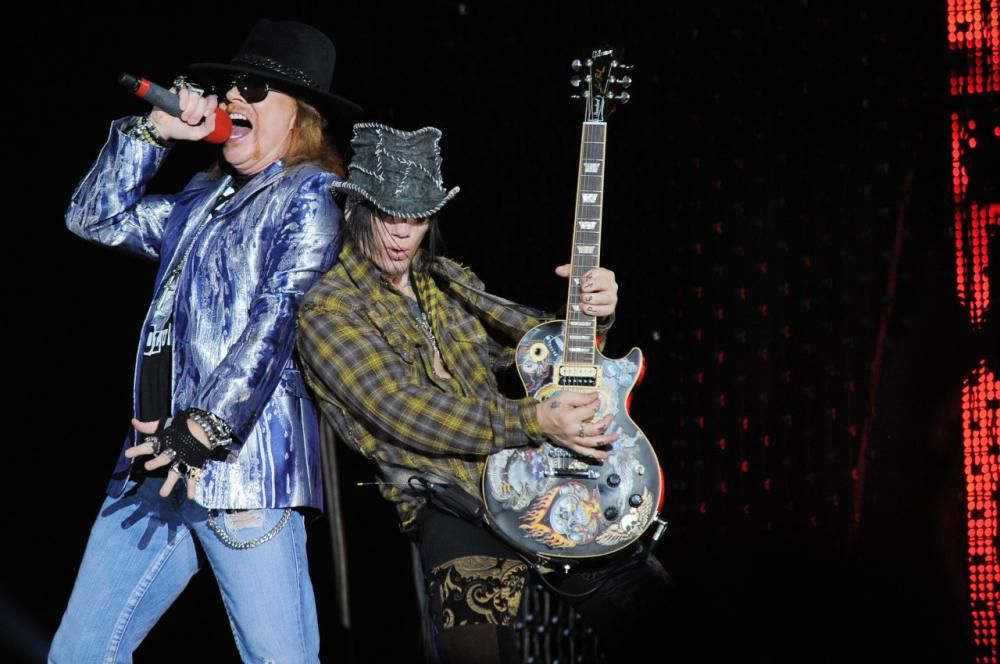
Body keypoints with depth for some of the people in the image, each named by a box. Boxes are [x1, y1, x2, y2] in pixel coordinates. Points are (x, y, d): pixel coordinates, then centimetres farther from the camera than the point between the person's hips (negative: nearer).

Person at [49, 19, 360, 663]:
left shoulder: (309, 196, -1)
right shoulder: (205, 198, 22)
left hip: (244, 462, -8)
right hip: (156, 462, 8)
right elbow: (95, 217, 24)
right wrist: (153, 131, 12)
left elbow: (278, 320, -14)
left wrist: (204, 429, -23)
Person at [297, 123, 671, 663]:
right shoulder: (327, 310, -4)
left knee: (657, 613, 0)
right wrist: (534, 420, -21)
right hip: (454, 506, -6)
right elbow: (402, 411, -16)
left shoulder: (447, 281, 16)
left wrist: (591, 312, -5)